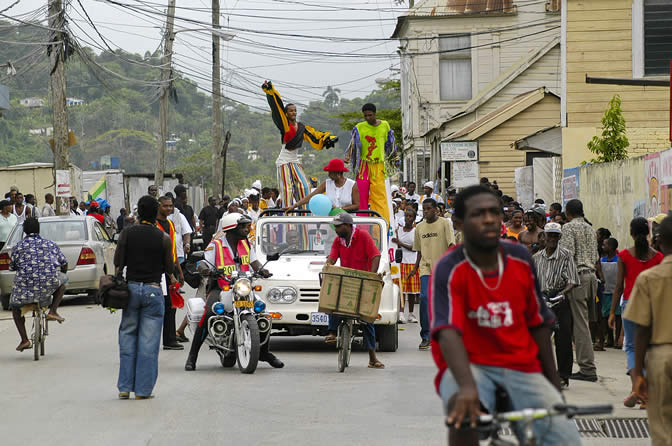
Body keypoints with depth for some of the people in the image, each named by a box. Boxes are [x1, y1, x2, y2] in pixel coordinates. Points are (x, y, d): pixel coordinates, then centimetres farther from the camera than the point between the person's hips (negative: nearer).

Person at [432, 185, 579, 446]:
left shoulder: (521, 260, 1)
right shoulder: (449, 270, -13)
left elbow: (538, 324, 11)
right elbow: (448, 333, -27)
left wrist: (554, 383, 13)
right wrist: (467, 386, -44)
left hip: (521, 368, 4)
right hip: (470, 366, -3)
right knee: (464, 409, -39)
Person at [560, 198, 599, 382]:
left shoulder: (569, 227, -5)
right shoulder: (590, 229, 18)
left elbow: (568, 252, -16)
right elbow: (596, 257, 17)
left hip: (578, 276, -8)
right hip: (592, 275, 8)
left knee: (580, 324, -7)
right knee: (584, 321, 12)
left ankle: (588, 369, -11)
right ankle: (587, 366, 12)